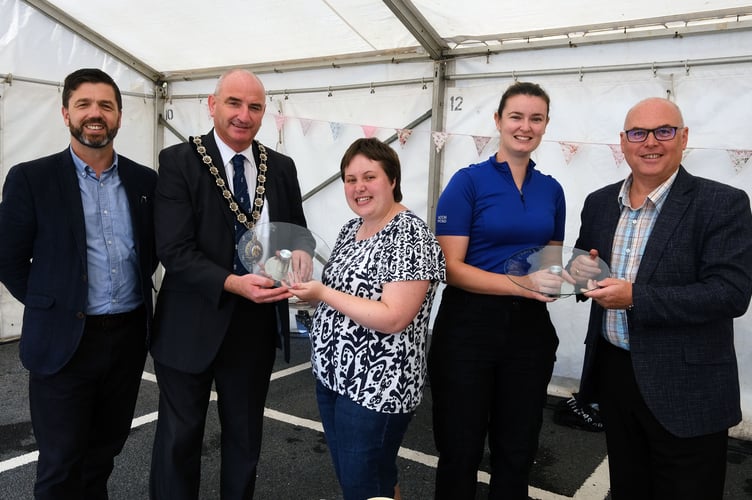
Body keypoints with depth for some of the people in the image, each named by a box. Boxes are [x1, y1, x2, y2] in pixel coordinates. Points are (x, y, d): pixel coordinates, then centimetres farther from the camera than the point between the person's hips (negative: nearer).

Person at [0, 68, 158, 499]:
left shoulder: (146, 181, 4)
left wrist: (135, 293, 6)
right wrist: (51, 309, -2)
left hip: (129, 337, 3)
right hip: (64, 341, -3)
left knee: (104, 454, 19)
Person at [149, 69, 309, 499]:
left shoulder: (282, 167, 3)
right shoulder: (179, 161, -9)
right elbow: (174, 249, -17)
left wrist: (299, 256, -16)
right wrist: (234, 284, -31)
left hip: (257, 323, 4)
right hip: (193, 325, -3)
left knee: (246, 435, 20)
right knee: (180, 437, 14)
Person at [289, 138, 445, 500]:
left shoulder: (411, 236, -18)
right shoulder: (351, 229, 8)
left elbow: (392, 318, -25)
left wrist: (322, 293, -22)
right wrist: (308, 283, 2)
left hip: (377, 385, -8)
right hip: (332, 374, 9)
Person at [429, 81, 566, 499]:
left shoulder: (551, 190, 8)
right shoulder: (468, 181, -8)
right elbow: (451, 267, -14)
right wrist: (519, 284, -24)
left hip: (529, 327, 5)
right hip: (470, 325, -4)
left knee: (517, 451, 17)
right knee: (460, 449, 10)